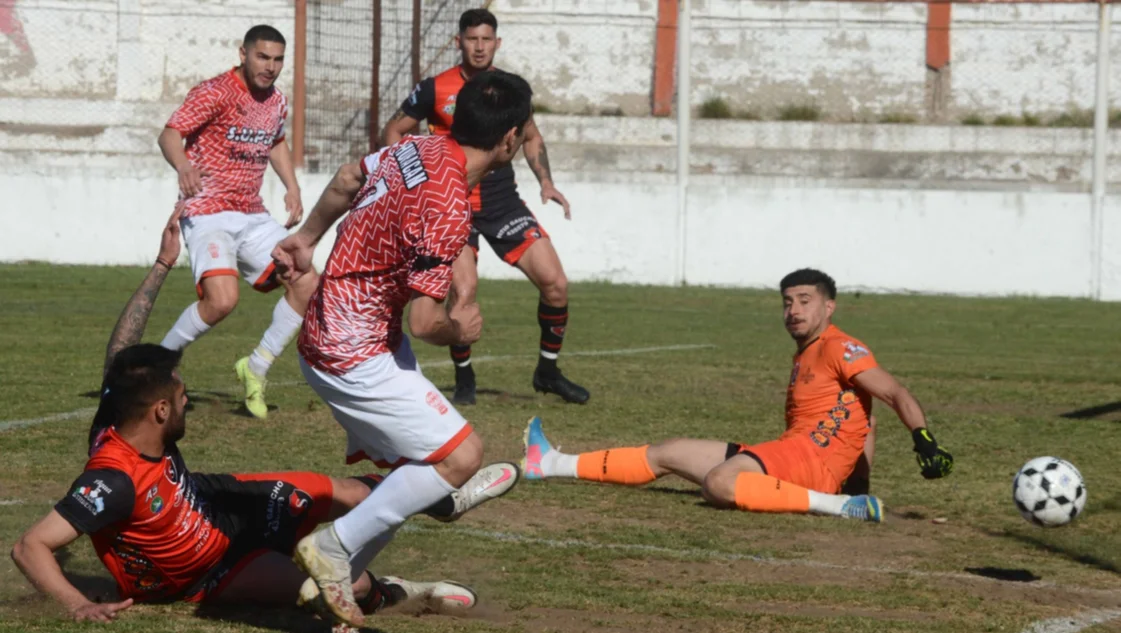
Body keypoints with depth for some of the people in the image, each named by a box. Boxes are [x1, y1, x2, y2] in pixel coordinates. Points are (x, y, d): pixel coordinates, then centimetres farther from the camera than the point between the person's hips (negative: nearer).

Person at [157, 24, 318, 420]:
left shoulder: (277, 102, 10)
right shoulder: (215, 93, -13)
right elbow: (170, 135, -21)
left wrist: (292, 187, 16)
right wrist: (183, 165, -42)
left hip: (253, 217, 7)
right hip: (209, 213, -7)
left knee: (306, 285, -5)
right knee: (222, 299, -27)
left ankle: (256, 368, 10)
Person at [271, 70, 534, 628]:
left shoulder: (415, 148, 2)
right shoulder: (447, 210, -25)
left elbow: (347, 180, 21)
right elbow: (423, 321, -24)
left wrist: (306, 238, 37)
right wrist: (458, 332, -2)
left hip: (325, 334, 10)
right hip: (357, 356, -10)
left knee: (402, 471, 14)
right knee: (461, 455, -11)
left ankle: (335, 580, 13)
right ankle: (336, 548, -9)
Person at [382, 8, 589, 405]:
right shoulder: (435, 90, -6)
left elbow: (531, 138, 19)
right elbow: (393, 132, 4)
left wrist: (545, 181, 5)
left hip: (504, 203, 3)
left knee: (555, 282, -5)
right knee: (464, 291, -20)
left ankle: (548, 371, 15)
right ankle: (464, 380, 3)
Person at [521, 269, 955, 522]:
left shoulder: (838, 349, -6)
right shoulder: (803, 358, 23)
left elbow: (896, 394, -15)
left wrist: (925, 443, -29)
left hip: (813, 459, -9)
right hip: (783, 458, 9)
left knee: (719, 485, -37)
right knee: (665, 454, 14)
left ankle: (839, 507, -34)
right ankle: (552, 465, 23)